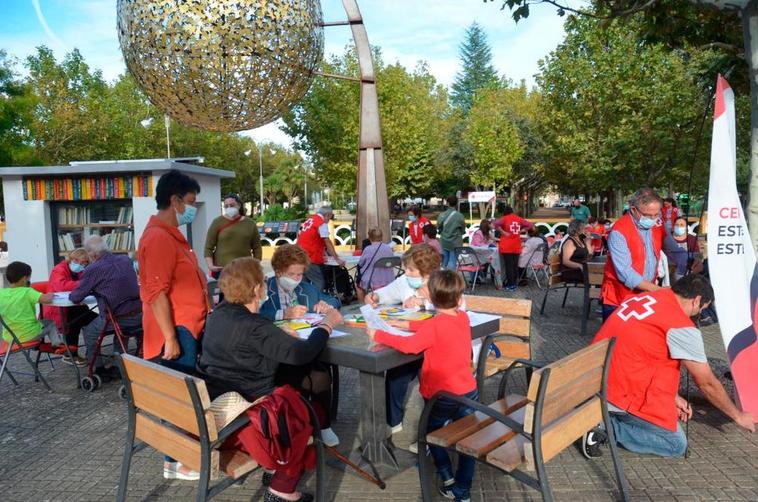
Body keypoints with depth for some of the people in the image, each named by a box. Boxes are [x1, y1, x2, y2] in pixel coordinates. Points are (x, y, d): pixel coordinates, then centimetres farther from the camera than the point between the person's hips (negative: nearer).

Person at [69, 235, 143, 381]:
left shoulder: (94, 269, -10)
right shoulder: (125, 259, 7)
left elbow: (75, 298, -2)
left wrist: (71, 295, 20)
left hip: (116, 318, -5)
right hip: (139, 315, 5)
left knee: (89, 333, 22)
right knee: (121, 327, 36)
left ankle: (100, 370, 26)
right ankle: (117, 367, 35)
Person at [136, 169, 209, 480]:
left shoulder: (171, 233, 13)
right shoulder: (159, 237, -20)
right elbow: (156, 293, -24)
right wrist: (171, 338, -22)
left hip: (188, 328, 10)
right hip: (177, 332, -10)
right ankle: (175, 462, 13)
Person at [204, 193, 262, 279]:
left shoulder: (250, 223, 7)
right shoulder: (218, 222, 2)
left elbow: (257, 248, 10)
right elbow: (208, 247, 0)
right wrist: (210, 265, -12)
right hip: (222, 269, -2)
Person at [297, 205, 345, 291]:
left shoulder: (309, 220, 16)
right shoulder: (322, 223, -10)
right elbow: (328, 242, -14)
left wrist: (322, 254, 26)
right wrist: (337, 259, -12)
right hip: (309, 258, -9)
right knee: (319, 283, -5)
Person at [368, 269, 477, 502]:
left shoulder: (434, 326, -20)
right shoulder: (463, 317, 1)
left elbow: (409, 345, -30)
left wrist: (378, 335, -20)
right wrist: (408, 324, 11)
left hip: (442, 396, -5)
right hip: (468, 392, 5)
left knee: (432, 431, 22)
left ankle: (447, 476, 20)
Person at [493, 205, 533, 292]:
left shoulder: (504, 218, -4)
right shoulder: (519, 219, 8)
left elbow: (496, 224, -21)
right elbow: (530, 225, 11)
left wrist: (503, 232, -13)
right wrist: (520, 231, 7)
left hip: (506, 246, -4)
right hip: (517, 246, 4)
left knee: (509, 266, -1)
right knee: (515, 265, 11)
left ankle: (511, 285, 0)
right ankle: (515, 283, 17)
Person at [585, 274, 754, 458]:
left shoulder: (643, 298, 9)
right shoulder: (682, 326, -13)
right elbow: (707, 384, -1)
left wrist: (673, 397, 21)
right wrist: (738, 416, 17)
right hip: (621, 393, -8)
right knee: (676, 445, 9)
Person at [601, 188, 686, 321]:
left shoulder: (658, 225, 2)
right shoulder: (619, 231, -20)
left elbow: (674, 250, 10)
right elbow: (625, 273, -24)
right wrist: (657, 290, -27)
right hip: (618, 300, -6)